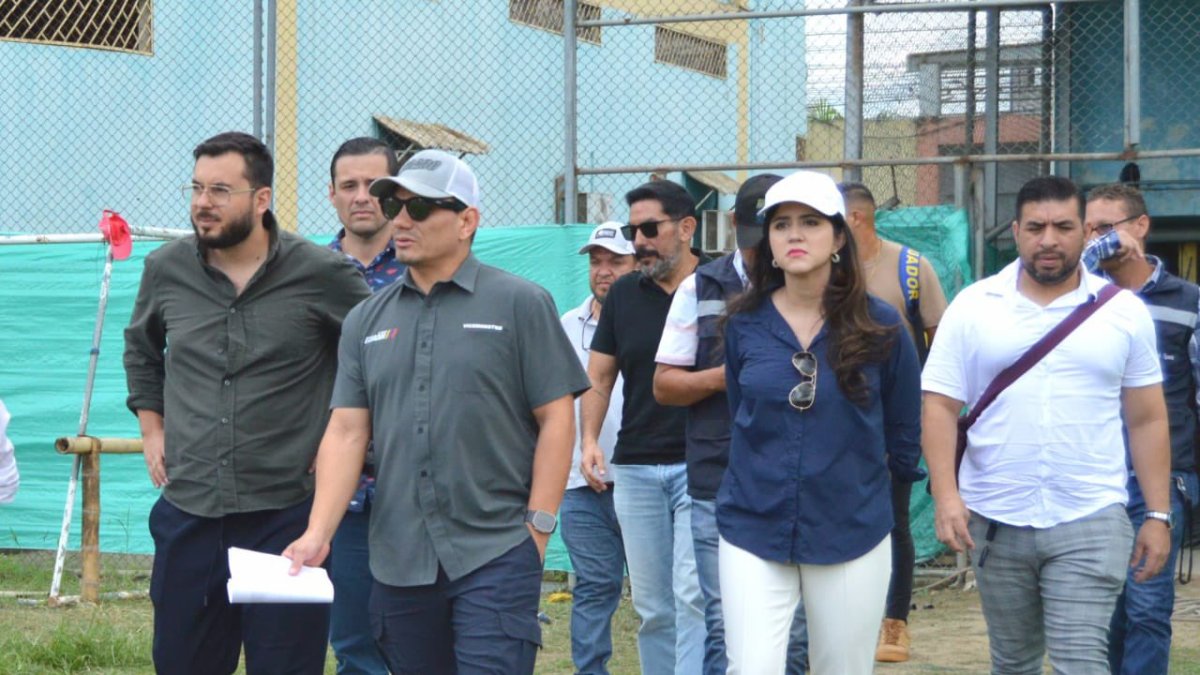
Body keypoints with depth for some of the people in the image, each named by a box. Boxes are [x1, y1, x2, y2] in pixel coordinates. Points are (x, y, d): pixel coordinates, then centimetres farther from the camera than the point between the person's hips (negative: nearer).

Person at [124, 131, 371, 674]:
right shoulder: (165, 269, 4)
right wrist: (151, 429, 14)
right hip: (187, 514, 4)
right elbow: (141, 349, 24)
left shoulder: (320, 273, -8)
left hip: (285, 513, -4)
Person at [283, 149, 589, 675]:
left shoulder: (520, 304, 0)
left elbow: (556, 419, -2)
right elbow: (346, 432, 6)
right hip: (396, 563, 5)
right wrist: (318, 533, -6)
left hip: (495, 556, -4)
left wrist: (537, 529, -8)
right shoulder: (366, 321, 12)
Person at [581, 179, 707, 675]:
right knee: (652, 609, 8)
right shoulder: (623, 295, 10)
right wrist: (590, 439, -1)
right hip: (635, 469, 4)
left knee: (693, 597, -12)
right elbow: (599, 377, 14)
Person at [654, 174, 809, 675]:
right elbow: (664, 385, 10)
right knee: (725, 627, -1)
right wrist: (722, 376, -8)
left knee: (795, 630, 6)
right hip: (720, 484, 0)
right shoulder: (701, 289, 8)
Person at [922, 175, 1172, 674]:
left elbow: (1147, 420, 7)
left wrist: (1158, 515, 3)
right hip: (995, 521, 2)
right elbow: (940, 407, -1)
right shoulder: (973, 307, 2)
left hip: (1090, 521, -1)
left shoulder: (1124, 312, 3)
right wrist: (946, 496, -13)